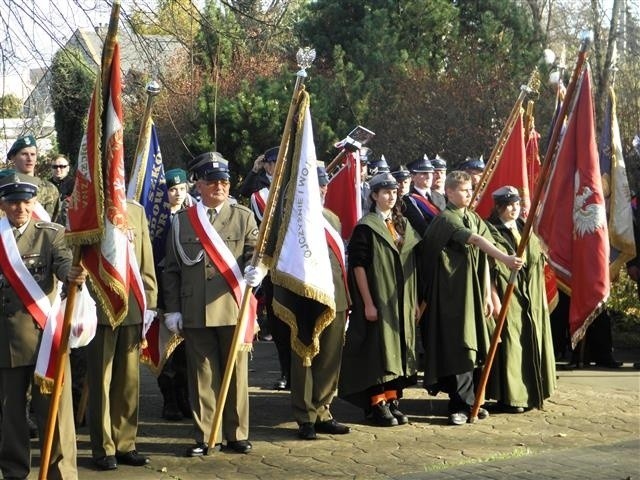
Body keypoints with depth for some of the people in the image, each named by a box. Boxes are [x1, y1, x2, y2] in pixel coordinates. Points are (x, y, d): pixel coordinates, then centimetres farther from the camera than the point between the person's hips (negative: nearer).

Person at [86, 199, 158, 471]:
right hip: (99, 308, -4)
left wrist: (149, 302, 6)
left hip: (133, 309, 4)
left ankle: (125, 444, 17)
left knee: (129, 380, 8)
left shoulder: (136, 211, 12)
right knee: (100, 380, 3)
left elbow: (146, 260, 11)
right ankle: (103, 449, 10)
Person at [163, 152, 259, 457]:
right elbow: (171, 269, 9)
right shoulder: (181, 221, 9)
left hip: (234, 309, 0)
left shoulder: (243, 217, 9)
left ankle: (236, 434, 16)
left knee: (235, 372, 5)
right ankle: (207, 436, 12)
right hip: (195, 313, 0)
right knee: (203, 375, 4)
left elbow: (255, 252, 1)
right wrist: (172, 309, 4)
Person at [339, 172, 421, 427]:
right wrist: (368, 303, -17)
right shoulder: (366, 228, -8)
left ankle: (392, 400, 16)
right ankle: (377, 404, 4)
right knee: (378, 351, -3)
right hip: (378, 300, -6)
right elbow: (358, 265, -13)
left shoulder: (403, 225, 11)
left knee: (398, 349, 8)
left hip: (402, 301, 6)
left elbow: (412, 264, 15)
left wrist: (415, 300, 11)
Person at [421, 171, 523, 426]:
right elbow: (475, 240, -28)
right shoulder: (446, 219, -11)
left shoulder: (475, 219, 14)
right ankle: (461, 404, -2)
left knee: (469, 347, 10)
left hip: (473, 292, 7)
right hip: (453, 293, -7)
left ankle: (465, 402, 19)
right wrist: (504, 257, -40)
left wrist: (487, 294, 9)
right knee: (457, 347, -7)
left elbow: (483, 259, 13)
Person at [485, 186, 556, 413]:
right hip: (507, 295, -7)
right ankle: (509, 396, 0)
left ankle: (530, 393, 17)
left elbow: (538, 260, 21)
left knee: (531, 343, 8)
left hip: (530, 298, 7)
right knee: (509, 345, -6)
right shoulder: (491, 232, -6)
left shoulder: (525, 230, 16)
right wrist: (494, 299, -19)